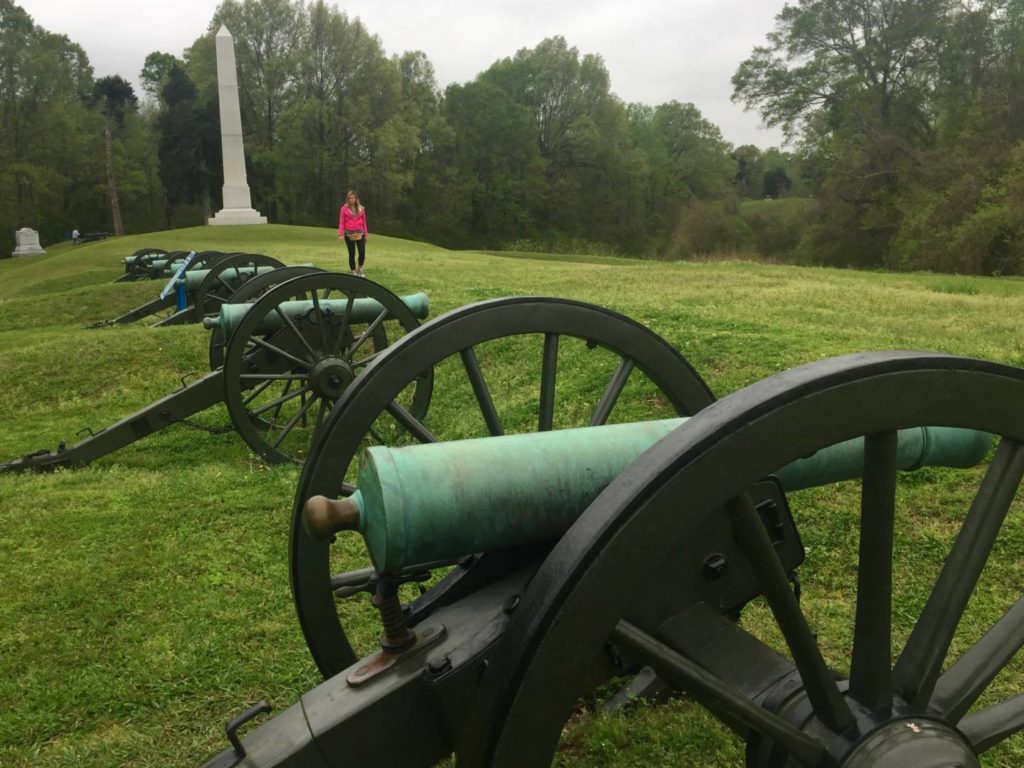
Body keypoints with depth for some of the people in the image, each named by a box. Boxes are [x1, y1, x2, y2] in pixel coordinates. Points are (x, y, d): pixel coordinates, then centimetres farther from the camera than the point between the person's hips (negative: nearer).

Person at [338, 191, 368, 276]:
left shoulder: (361, 209, 7)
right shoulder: (344, 209, 1)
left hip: (360, 233, 2)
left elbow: (364, 222, 10)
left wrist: (366, 234, 7)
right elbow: (341, 222, -1)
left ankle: (359, 269, 17)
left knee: (362, 253, -6)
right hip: (349, 234, -2)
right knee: (352, 254, 3)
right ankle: (354, 273, 11)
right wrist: (340, 233, -13)